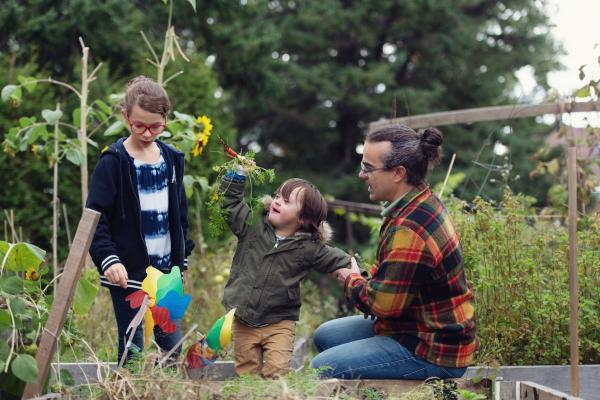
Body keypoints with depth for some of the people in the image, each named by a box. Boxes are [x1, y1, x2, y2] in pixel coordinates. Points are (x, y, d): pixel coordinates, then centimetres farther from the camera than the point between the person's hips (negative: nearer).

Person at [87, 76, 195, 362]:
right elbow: (96, 217, -10)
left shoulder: (171, 159, 8)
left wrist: (182, 259, 16)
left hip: (166, 269, 5)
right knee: (132, 349, -1)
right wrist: (108, 260, -21)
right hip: (127, 271, -5)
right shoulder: (113, 162, -8)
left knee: (172, 344, 8)